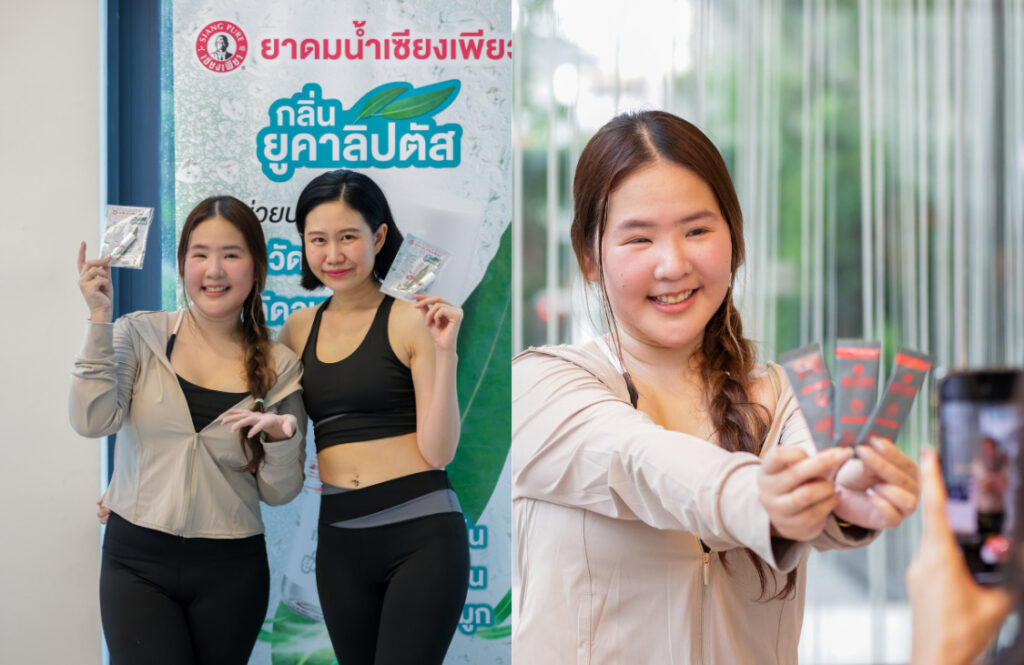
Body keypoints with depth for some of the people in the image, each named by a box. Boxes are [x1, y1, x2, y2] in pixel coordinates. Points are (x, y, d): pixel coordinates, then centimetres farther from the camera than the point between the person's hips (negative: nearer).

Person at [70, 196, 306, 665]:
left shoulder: (279, 367, 2)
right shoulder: (139, 336, 0)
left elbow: (278, 493, 4)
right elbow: (93, 421, -15)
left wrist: (282, 439, -16)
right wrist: (100, 319, -17)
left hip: (231, 572, 2)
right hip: (136, 561, -1)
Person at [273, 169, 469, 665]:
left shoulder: (412, 319, -4)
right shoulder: (299, 329, 10)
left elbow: (438, 452, -8)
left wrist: (444, 354, -17)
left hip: (421, 534, -5)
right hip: (341, 540, 5)